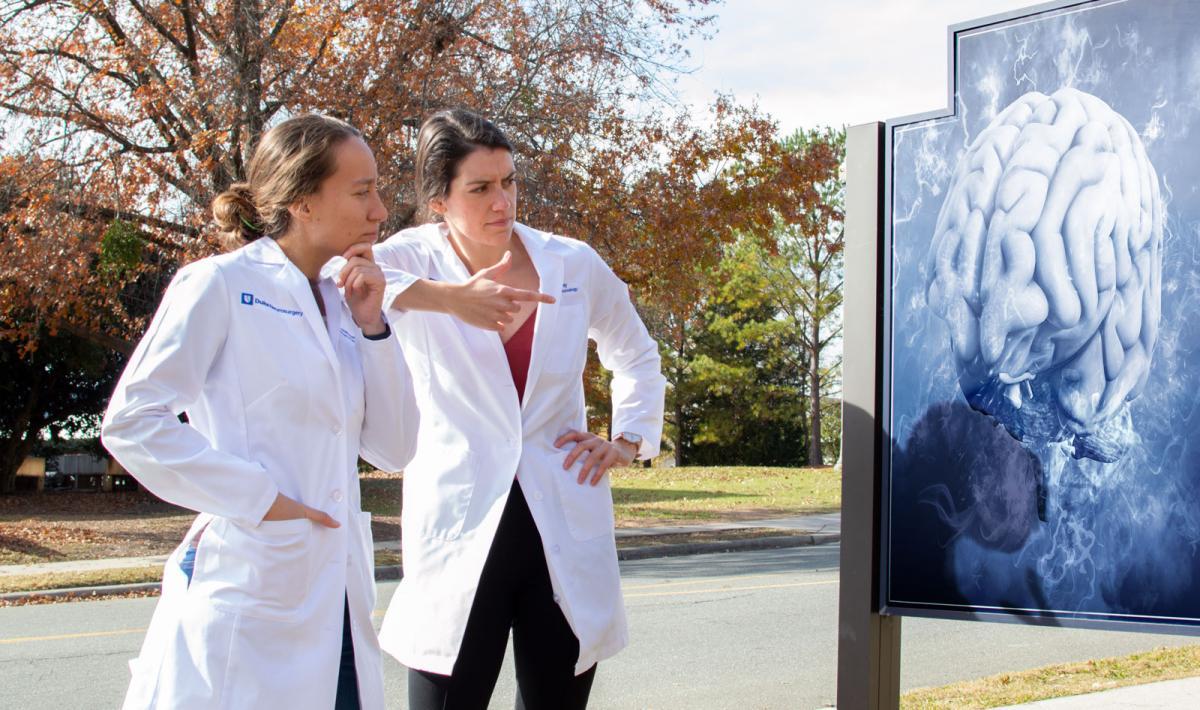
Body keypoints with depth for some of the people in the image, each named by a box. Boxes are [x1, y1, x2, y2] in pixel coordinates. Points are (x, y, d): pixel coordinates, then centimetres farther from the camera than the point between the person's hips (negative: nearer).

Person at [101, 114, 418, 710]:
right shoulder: (220, 285, -6)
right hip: (248, 601, -6)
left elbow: (394, 449, 10)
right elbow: (131, 422, -12)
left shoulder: (338, 303, 13)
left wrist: (371, 326, 0)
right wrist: (258, 499, -16)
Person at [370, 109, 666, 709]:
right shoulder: (414, 260, -3)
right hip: (459, 530, -3)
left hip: (565, 530, 3)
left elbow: (637, 356, 24)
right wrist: (443, 297, -36)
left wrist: (628, 440, 11)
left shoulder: (574, 265, 6)